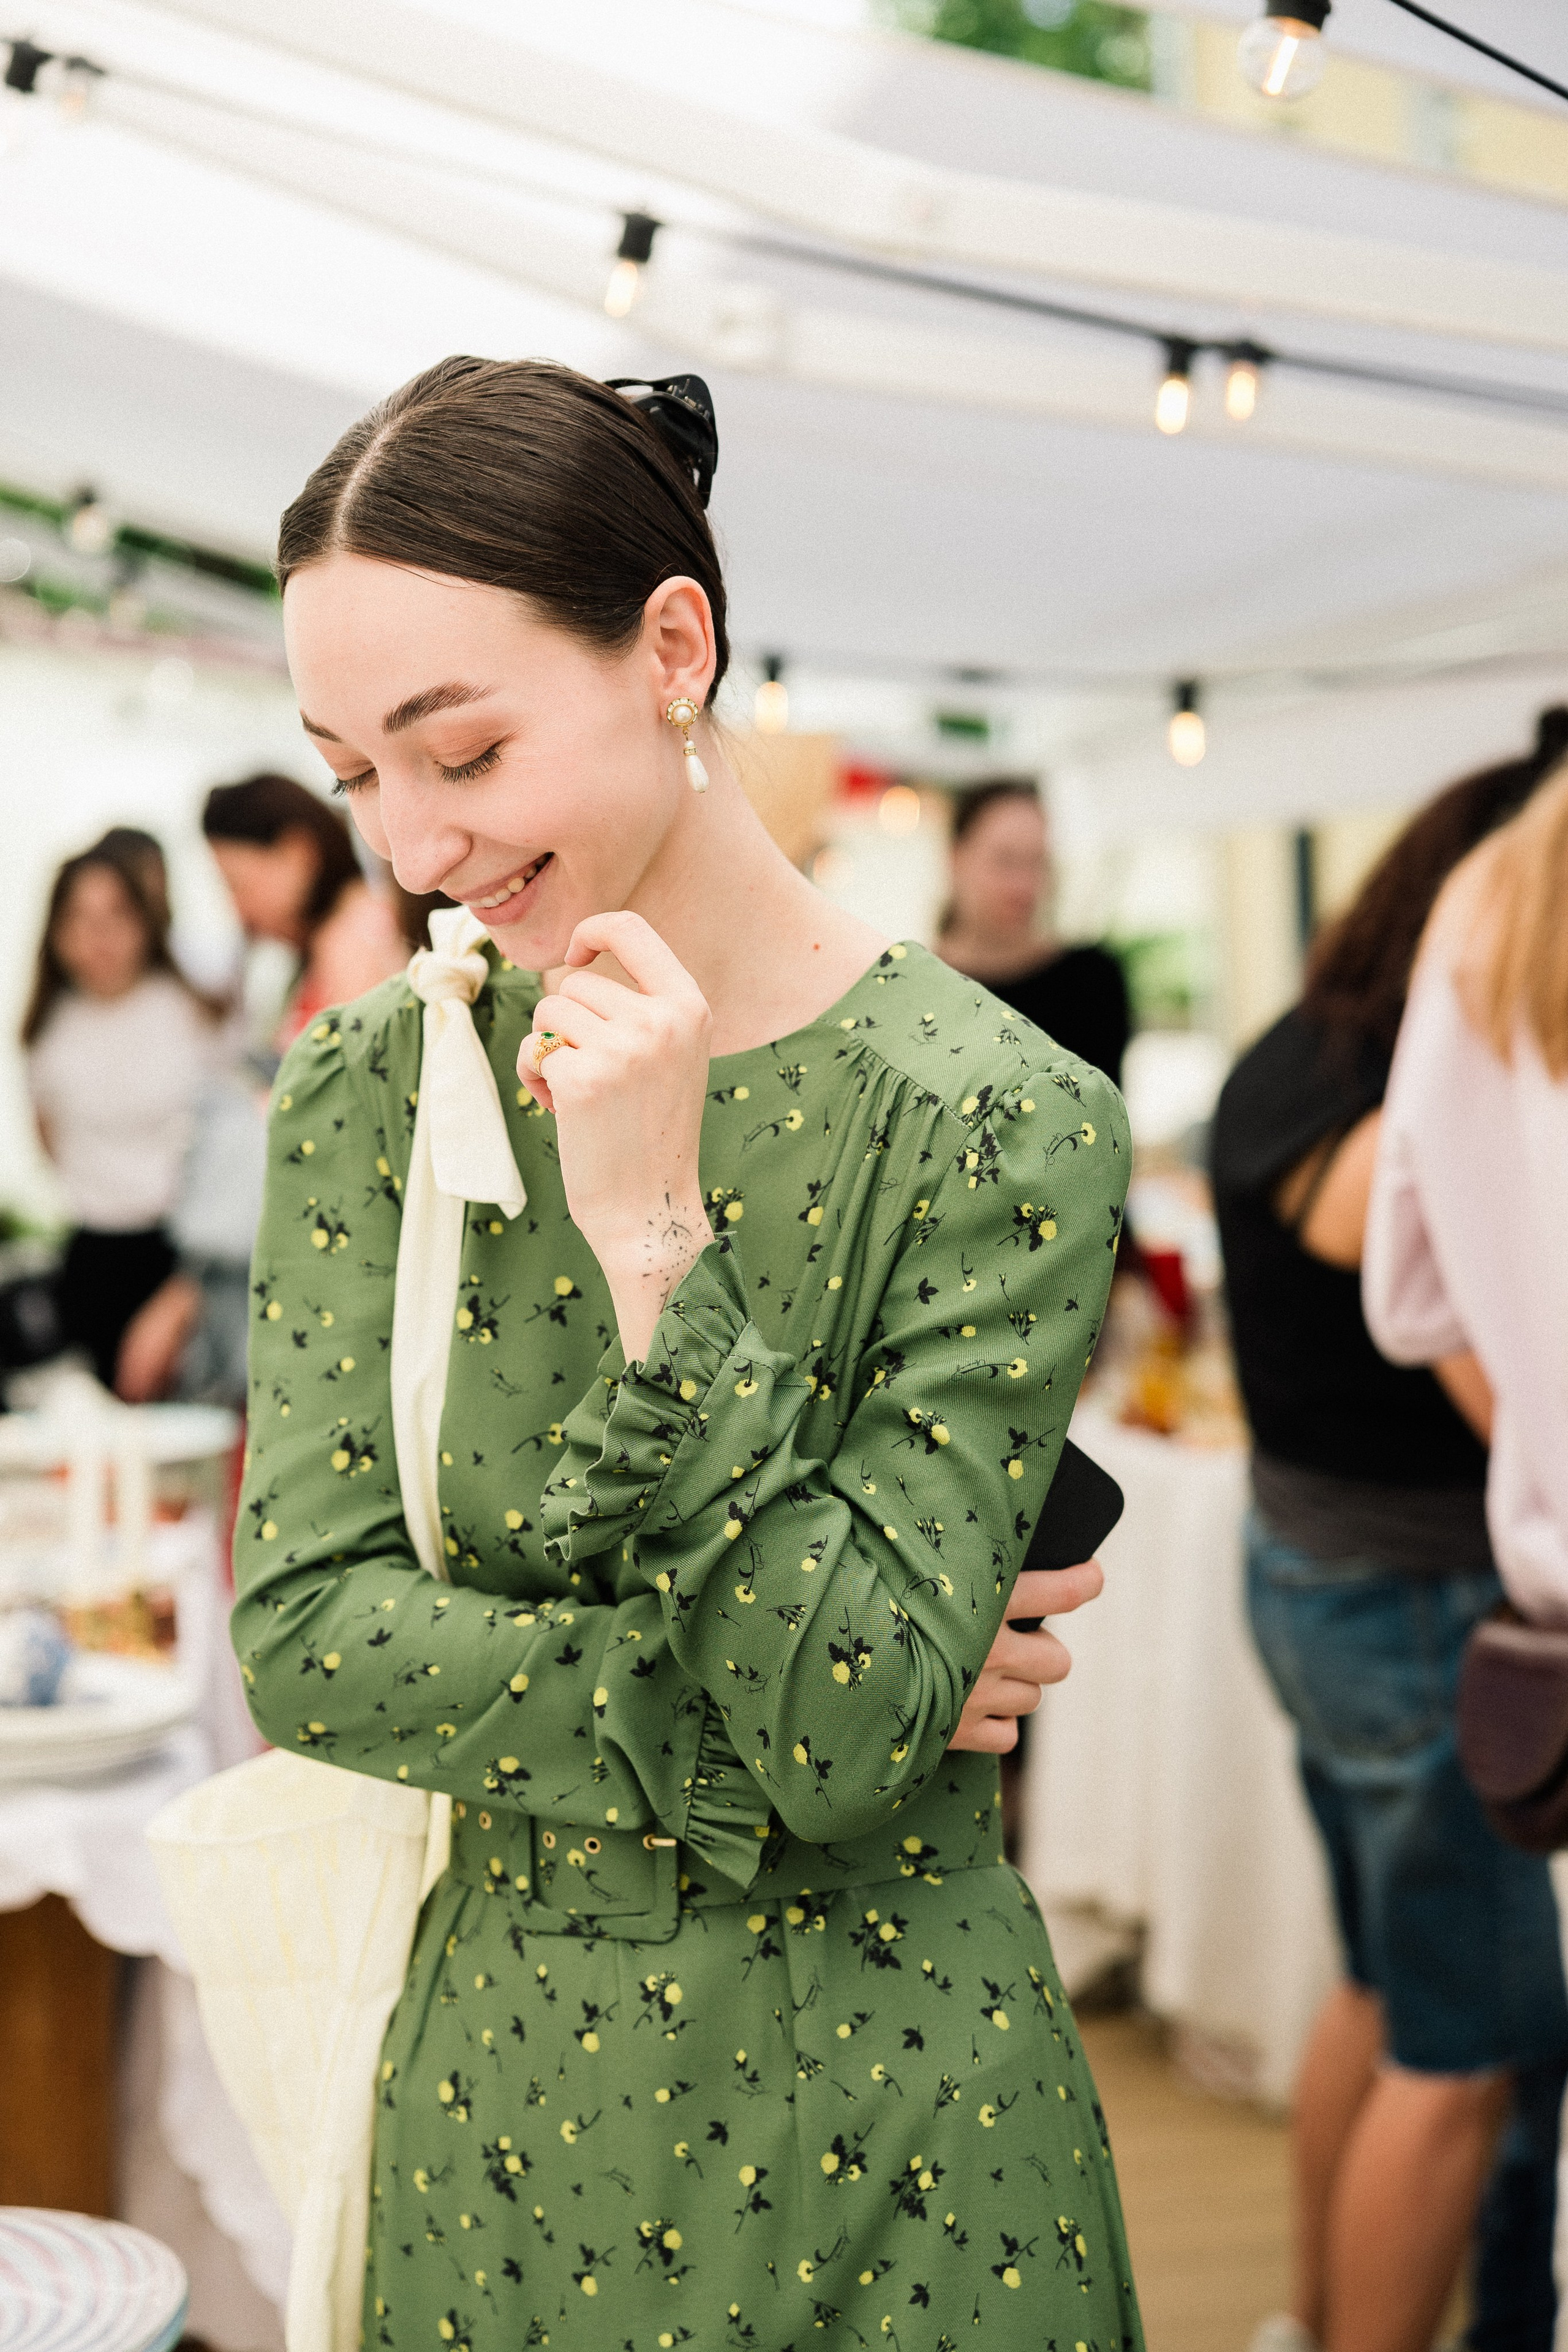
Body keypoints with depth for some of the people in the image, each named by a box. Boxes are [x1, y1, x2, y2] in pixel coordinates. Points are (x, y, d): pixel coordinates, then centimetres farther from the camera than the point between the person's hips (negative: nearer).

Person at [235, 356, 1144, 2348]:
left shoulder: (1000, 1126, -16)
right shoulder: (369, 1093, -4)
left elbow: (851, 1741, -20)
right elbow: (303, 1630, -10)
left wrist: (658, 1240, -25)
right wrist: (764, 1706, -17)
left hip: (873, 2122, -3)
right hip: (493, 2095, 3)